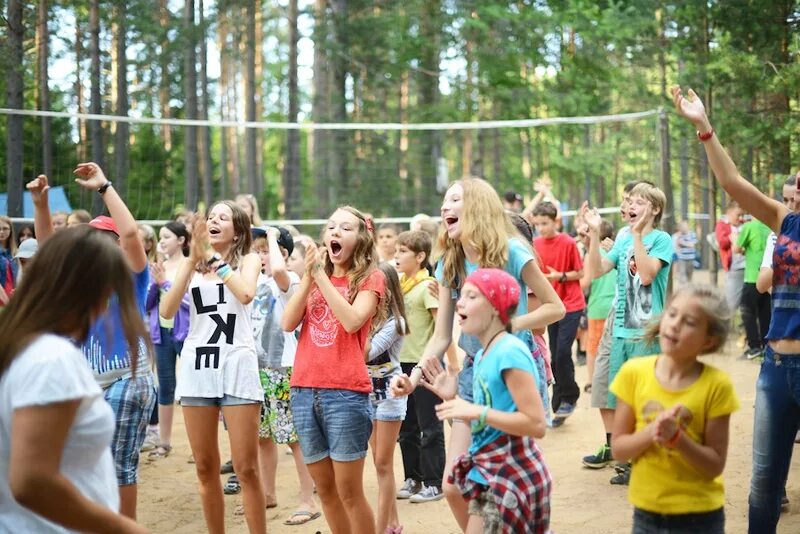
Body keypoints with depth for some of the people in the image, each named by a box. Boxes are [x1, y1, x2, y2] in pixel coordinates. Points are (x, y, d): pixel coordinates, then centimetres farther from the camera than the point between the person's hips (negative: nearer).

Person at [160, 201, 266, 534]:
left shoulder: (248, 259, 7)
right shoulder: (192, 264, 13)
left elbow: (246, 294, -15)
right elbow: (167, 311, -2)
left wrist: (214, 257, -7)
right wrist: (193, 259, -5)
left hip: (237, 368, -3)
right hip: (196, 368, 3)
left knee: (246, 468, -5)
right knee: (205, 468, 9)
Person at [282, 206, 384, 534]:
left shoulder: (369, 278, 1)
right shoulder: (314, 277, 15)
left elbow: (352, 321, -17)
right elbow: (288, 323, 2)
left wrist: (321, 274, -13)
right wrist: (308, 276, -6)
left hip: (346, 393, -5)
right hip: (305, 390, 5)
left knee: (349, 491, -2)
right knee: (325, 489, 12)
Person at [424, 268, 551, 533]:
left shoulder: (510, 351, -18)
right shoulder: (483, 355, 10)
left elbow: (537, 425, -23)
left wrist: (476, 411, -25)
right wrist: (453, 399, 6)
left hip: (510, 473, -10)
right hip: (491, 472, 10)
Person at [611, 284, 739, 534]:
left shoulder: (715, 384, -13)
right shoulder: (635, 372, -6)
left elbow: (715, 465, -10)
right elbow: (618, 449, -3)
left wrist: (676, 437, -24)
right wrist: (651, 432, -20)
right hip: (646, 512, 2)